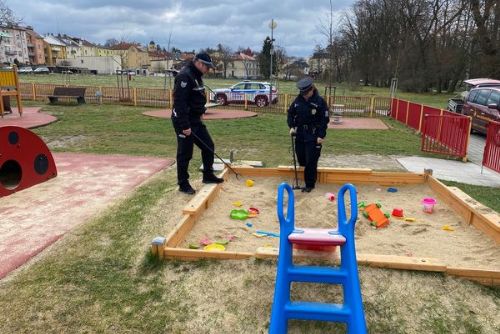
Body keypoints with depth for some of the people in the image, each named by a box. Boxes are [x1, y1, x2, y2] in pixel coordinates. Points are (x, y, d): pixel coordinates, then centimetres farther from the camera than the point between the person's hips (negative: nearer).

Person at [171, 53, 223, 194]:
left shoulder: (196, 75, 13)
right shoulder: (185, 76, -19)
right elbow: (179, 102, -25)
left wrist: (199, 113, 21)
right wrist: (185, 125, -26)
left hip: (195, 119, 10)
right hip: (184, 121, -10)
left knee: (208, 146, 12)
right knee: (185, 153, 0)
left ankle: (208, 175, 25)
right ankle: (183, 184, 13)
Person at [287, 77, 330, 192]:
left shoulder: (320, 101, -10)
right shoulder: (298, 100, 2)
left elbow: (325, 119, -9)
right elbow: (290, 113, 13)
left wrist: (321, 136, -14)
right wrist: (291, 126, -2)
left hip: (314, 136, -5)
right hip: (300, 134, 5)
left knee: (311, 161, -3)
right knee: (301, 159, 11)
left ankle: (310, 184, 9)